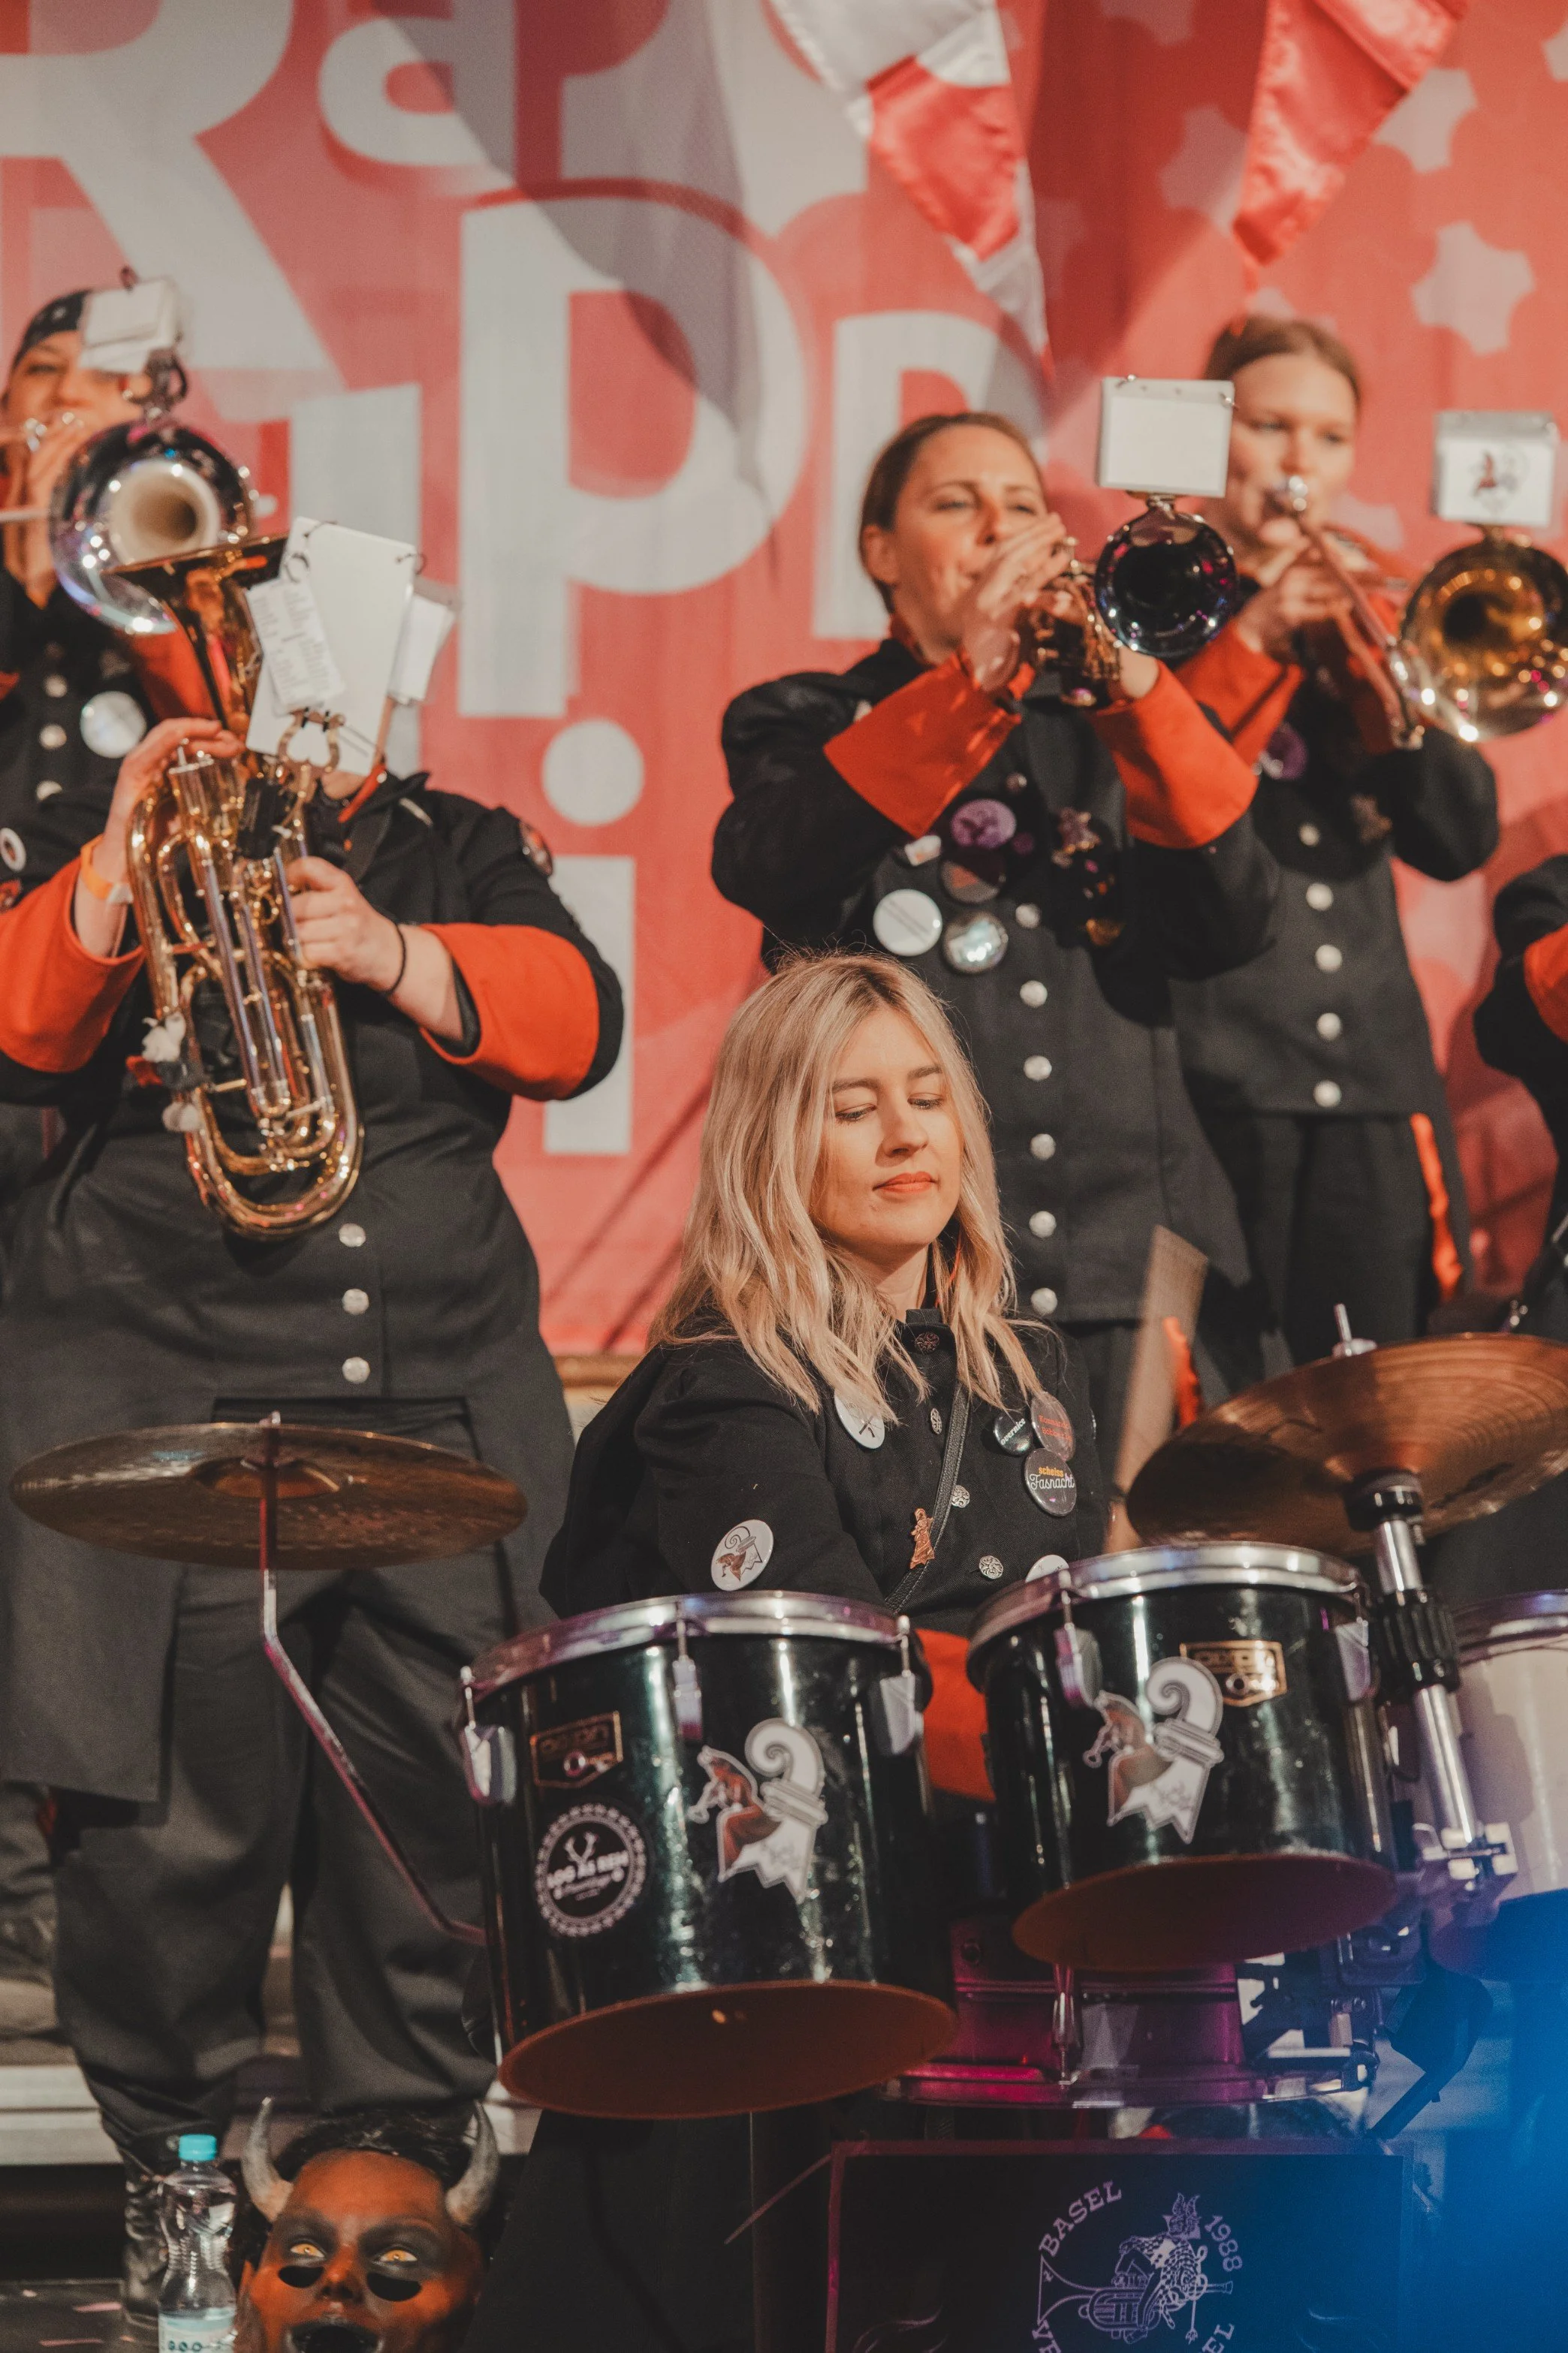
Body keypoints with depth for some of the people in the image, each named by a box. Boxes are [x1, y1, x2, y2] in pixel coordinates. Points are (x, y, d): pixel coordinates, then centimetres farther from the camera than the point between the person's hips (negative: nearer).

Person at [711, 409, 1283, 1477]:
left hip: (1133, 1267, 2)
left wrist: (1141, 690, -12)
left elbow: (1235, 926, 2)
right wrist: (972, 679, -21)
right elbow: (765, 870, -12)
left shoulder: (1104, 728, 19)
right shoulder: (804, 725, 12)